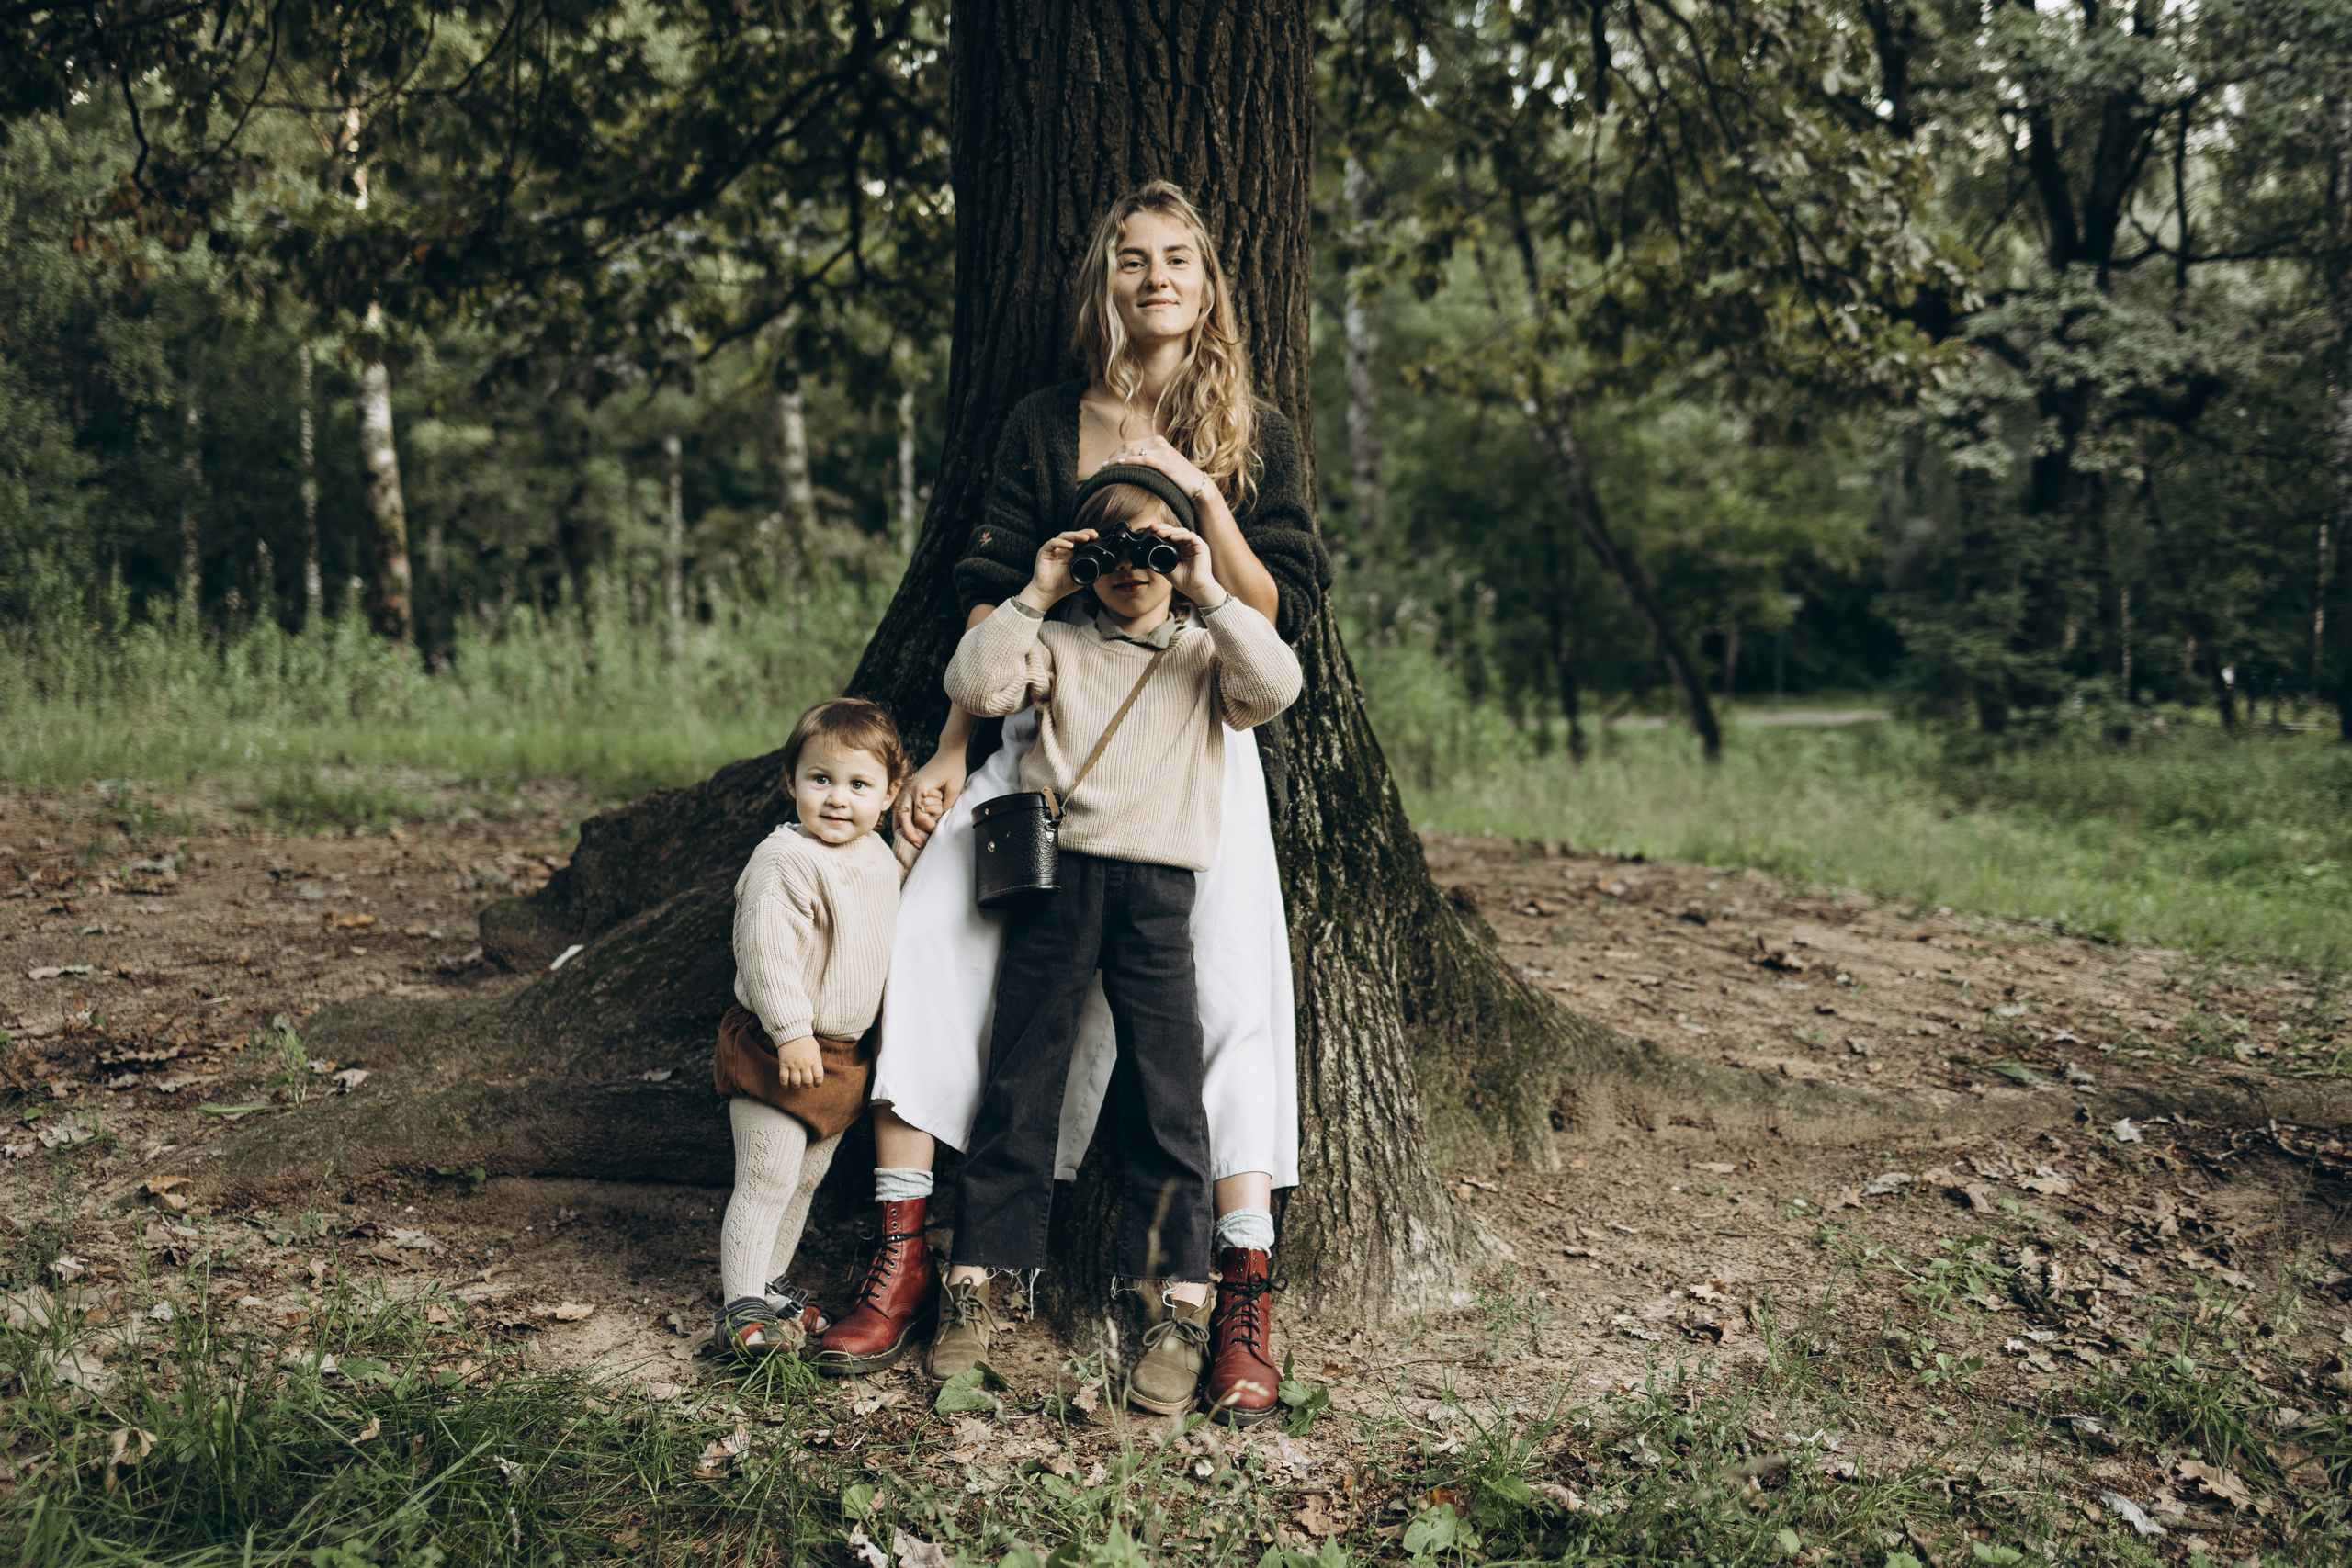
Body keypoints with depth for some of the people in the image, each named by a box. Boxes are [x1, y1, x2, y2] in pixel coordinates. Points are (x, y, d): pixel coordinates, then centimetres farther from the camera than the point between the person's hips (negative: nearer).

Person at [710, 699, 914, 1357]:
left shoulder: (878, 855, 8)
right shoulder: (784, 861, -20)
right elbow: (766, 952, -25)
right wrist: (791, 1031, -26)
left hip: (845, 1053, 8)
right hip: (778, 1052, -8)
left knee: (806, 1179, 18)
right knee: (767, 1179, -6)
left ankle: (770, 1283, 33)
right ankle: (740, 1304, 3)